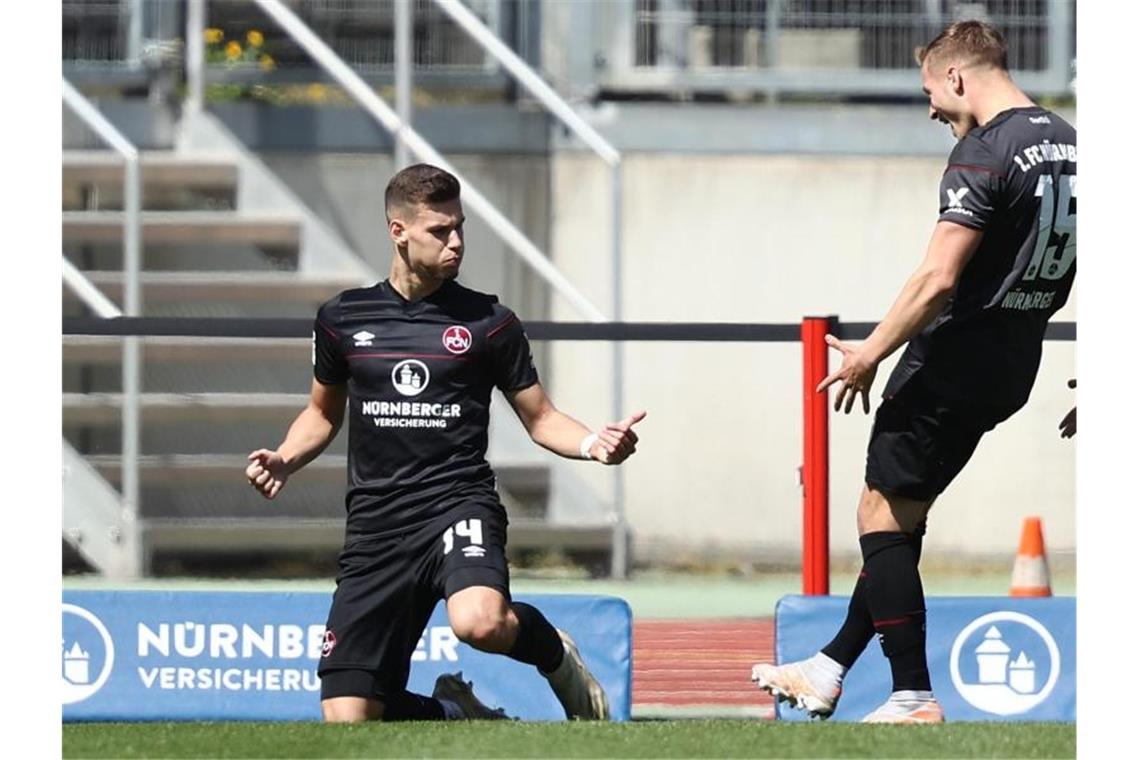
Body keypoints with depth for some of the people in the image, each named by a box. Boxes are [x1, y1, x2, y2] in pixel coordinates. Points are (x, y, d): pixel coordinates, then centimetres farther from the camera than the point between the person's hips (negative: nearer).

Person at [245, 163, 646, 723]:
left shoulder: (488, 322, 4)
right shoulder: (343, 319, 9)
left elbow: (540, 418, 10)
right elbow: (323, 413, 24)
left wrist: (593, 444, -10)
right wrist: (283, 460, 4)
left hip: (459, 504, -3)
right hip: (375, 524, 3)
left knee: (480, 622, -38)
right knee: (346, 720, -6)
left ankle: (552, 651, -2)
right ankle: (455, 713, 26)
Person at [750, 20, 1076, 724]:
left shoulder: (984, 152, -18)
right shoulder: (1069, 144, 9)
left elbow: (938, 279, -23)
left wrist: (870, 355, -13)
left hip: (951, 365, -9)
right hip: (1011, 369, 9)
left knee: (883, 517, 1)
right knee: (902, 516, 18)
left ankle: (915, 697, 0)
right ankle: (829, 671, 25)